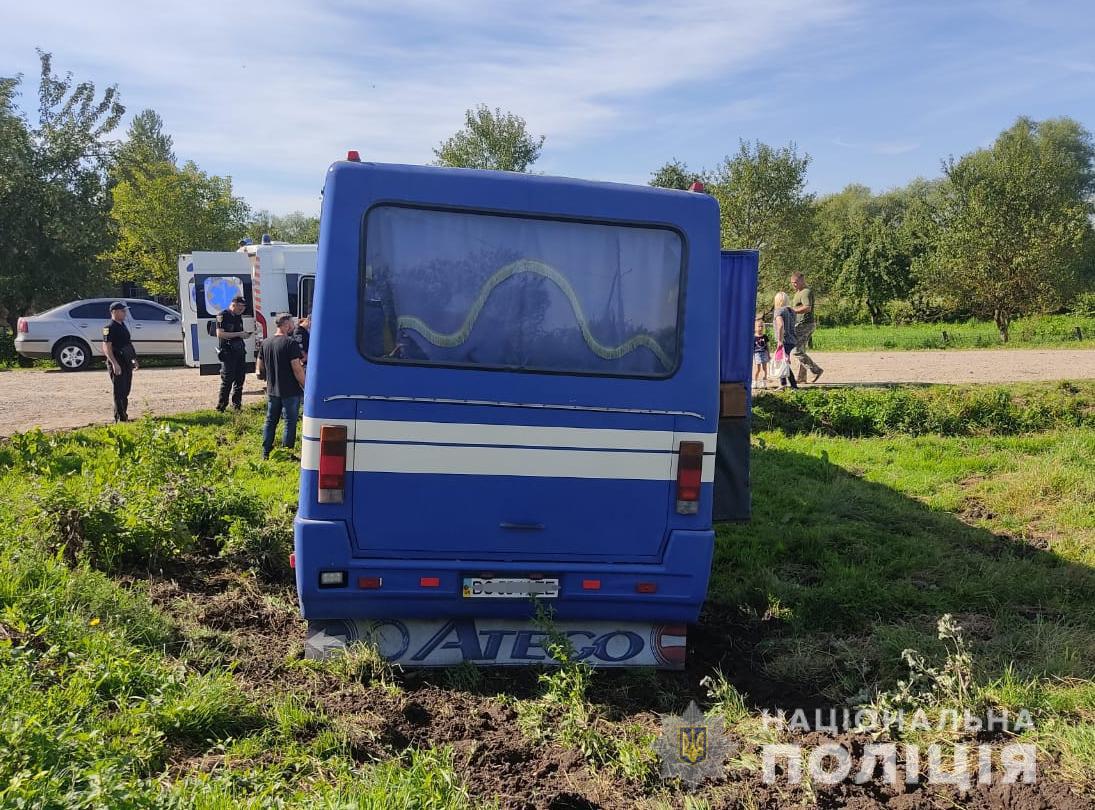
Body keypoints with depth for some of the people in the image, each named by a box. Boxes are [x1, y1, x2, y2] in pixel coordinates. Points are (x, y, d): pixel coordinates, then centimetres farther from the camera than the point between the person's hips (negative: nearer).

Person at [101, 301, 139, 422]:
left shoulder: (123, 325, 16)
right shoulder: (109, 328, -12)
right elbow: (106, 347, -19)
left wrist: (134, 359, 22)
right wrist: (114, 363, -25)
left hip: (126, 363, 9)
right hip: (117, 364, -9)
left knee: (125, 391, 13)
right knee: (119, 392, -6)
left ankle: (124, 415, 22)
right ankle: (120, 418, -3)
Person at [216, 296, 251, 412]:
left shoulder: (239, 316, 15)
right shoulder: (223, 316, -9)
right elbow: (220, 334, -17)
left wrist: (245, 334, 3)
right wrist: (238, 334, -19)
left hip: (239, 350, 8)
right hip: (227, 352, -8)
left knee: (240, 378, 10)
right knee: (227, 379, -7)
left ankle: (237, 404, 20)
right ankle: (221, 406, 1)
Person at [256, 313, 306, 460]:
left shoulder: (265, 343, 6)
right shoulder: (291, 343, -16)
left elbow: (260, 368, 13)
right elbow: (297, 369, -19)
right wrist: (305, 387, -11)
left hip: (272, 391, 6)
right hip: (290, 391, -6)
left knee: (270, 421, 16)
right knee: (290, 422, 3)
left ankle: (266, 453, 21)